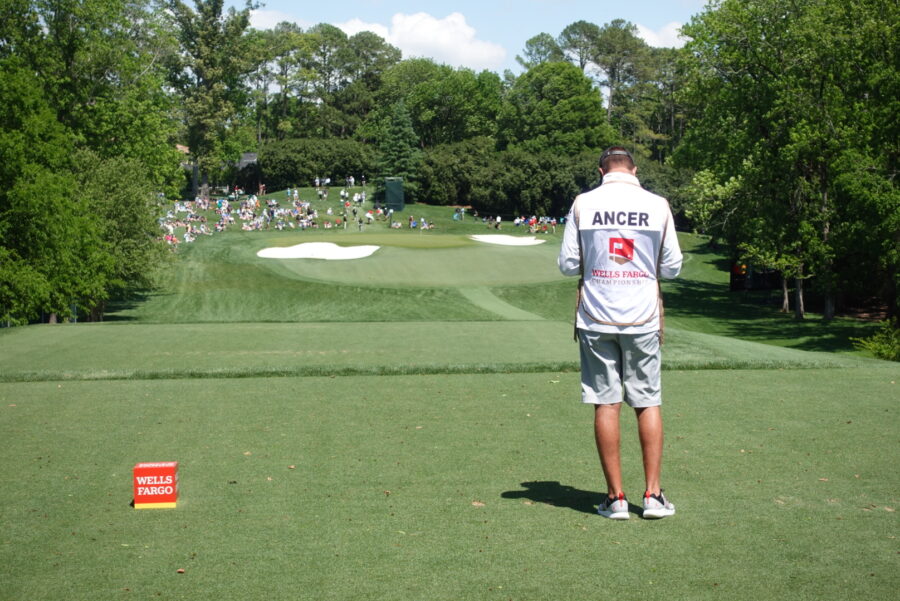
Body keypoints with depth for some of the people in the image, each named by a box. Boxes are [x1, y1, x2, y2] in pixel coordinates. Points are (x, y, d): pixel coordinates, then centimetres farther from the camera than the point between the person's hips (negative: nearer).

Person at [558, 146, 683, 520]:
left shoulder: (583, 204, -3)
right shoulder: (658, 206, -2)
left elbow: (568, 264, 0)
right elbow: (672, 267, 2)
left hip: (596, 319, 0)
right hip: (643, 318, 0)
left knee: (605, 404, 4)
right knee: (648, 402, 9)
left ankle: (615, 497, 7)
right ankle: (652, 494, 9)